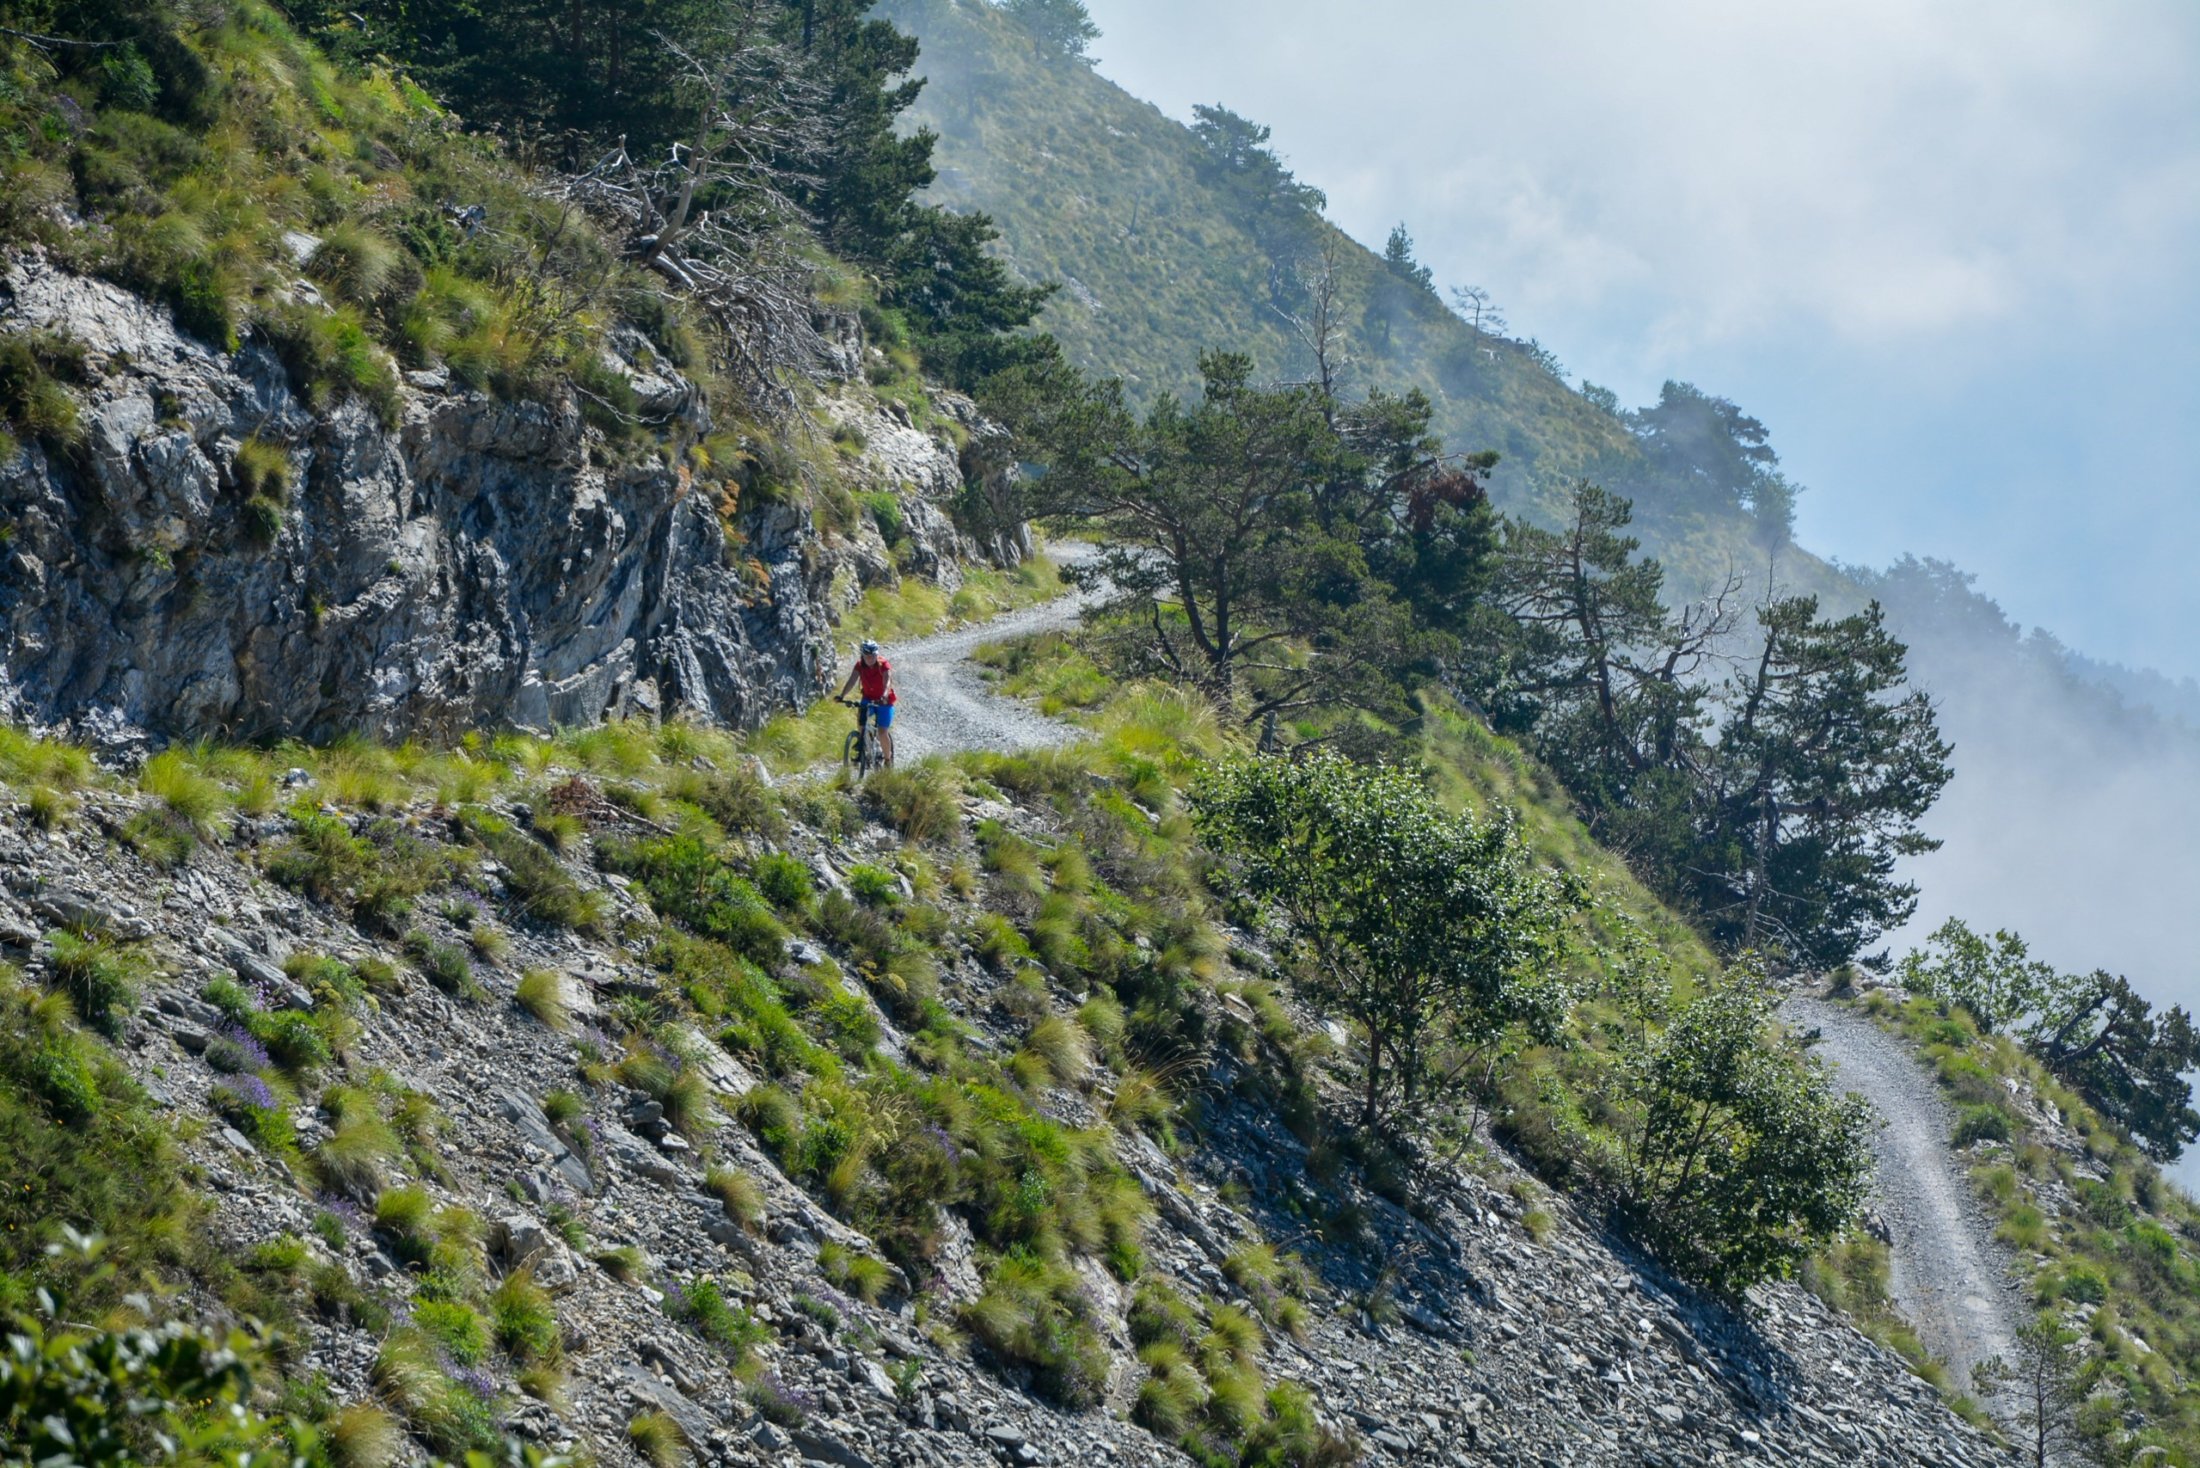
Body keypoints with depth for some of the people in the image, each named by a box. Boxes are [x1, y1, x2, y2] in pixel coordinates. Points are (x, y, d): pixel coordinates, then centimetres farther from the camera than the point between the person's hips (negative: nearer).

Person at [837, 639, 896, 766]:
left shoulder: (884, 665, -21)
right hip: (868, 698, 3)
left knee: (882, 733, -10)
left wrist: (884, 696, -57)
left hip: (884, 701, -3)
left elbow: (887, 681, -37)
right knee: (860, 718, -27)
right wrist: (842, 696, -40)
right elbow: (851, 681, -23)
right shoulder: (860, 665, -11)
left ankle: (888, 759, 13)